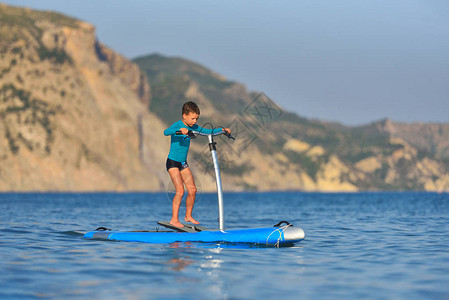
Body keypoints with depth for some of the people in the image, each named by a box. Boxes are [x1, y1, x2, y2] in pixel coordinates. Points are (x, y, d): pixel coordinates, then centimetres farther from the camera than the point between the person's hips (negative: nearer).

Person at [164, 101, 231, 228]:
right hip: (173, 162, -7)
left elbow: (207, 131, 14)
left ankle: (188, 216, 21)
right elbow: (166, 132, -36)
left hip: (183, 163, 7)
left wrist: (221, 129, 1)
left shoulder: (192, 127, 4)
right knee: (180, 190, -16)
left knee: (192, 190, 4)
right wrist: (180, 130, -52)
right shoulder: (177, 125, -17)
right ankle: (174, 219, -10)